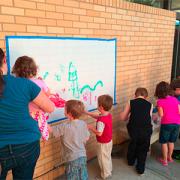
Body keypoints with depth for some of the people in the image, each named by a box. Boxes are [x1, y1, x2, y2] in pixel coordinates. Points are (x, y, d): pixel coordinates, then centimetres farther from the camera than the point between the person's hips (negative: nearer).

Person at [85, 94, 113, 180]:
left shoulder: (101, 121, -35)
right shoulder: (108, 115, -7)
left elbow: (99, 133, -31)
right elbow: (97, 116, 8)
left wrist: (91, 128, -17)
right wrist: (87, 112, 8)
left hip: (103, 143, -8)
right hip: (109, 141, 8)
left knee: (103, 159, 14)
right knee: (107, 157, 28)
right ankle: (109, 171, 48)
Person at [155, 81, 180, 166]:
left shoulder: (160, 101, -11)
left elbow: (161, 115, -14)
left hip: (166, 124, -4)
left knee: (164, 142, 12)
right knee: (171, 141, 21)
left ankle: (165, 160, 22)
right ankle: (170, 157, 36)